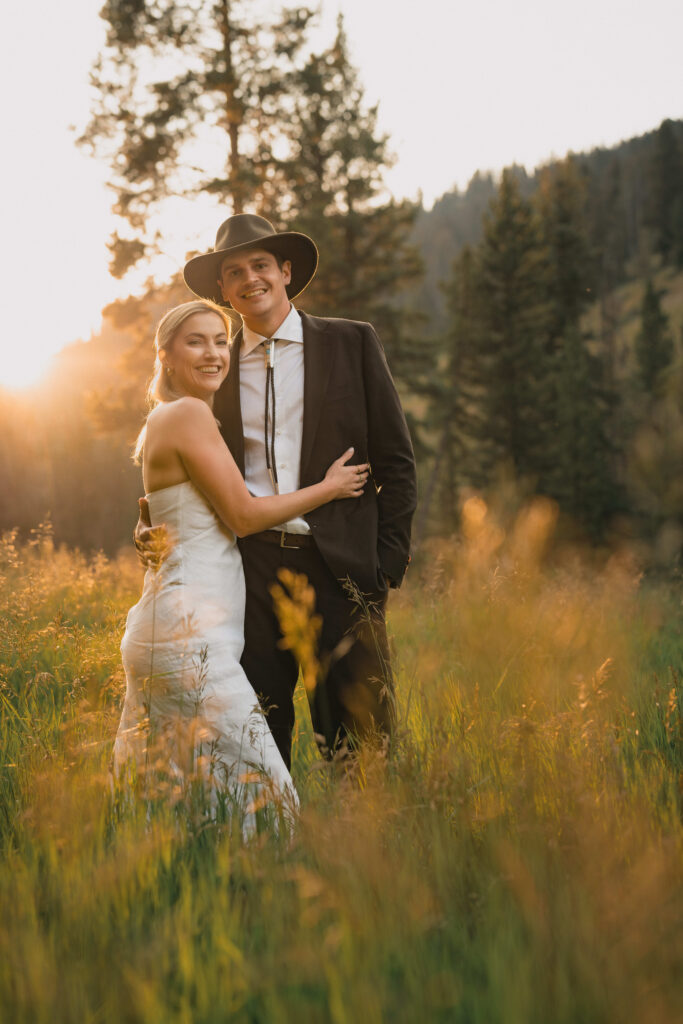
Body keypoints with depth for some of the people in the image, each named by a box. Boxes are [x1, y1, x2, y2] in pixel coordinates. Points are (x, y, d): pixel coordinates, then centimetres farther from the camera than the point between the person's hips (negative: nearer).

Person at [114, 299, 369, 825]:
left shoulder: (166, 420, 19)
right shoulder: (189, 414, -9)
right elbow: (243, 514, -9)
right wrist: (330, 487, 1)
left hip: (173, 628, 10)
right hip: (191, 635, -10)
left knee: (173, 794, 11)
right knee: (243, 783, -13)